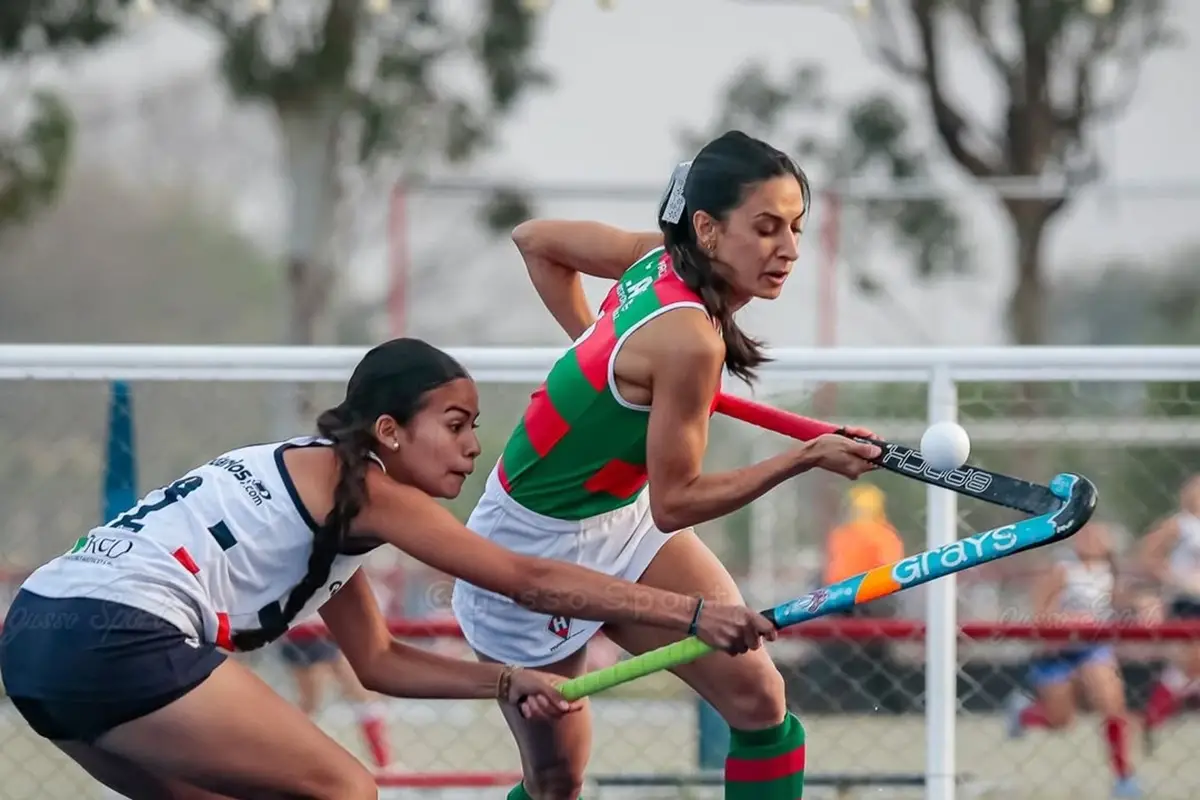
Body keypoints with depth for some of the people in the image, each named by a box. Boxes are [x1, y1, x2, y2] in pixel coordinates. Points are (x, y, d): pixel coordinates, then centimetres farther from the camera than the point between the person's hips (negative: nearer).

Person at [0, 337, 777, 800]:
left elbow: (377, 661, 26)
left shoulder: (328, 497, 22)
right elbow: (532, 580, -4)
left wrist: (507, 681, 14)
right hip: (119, 637, -10)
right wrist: (696, 614, -2)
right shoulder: (362, 489, -4)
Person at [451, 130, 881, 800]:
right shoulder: (691, 342, -33)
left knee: (758, 699, -5)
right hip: (536, 549, -8)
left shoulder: (662, 257, -10)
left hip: (623, 520, 8)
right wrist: (805, 458, -28)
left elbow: (535, 239, 5)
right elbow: (676, 502, -24)